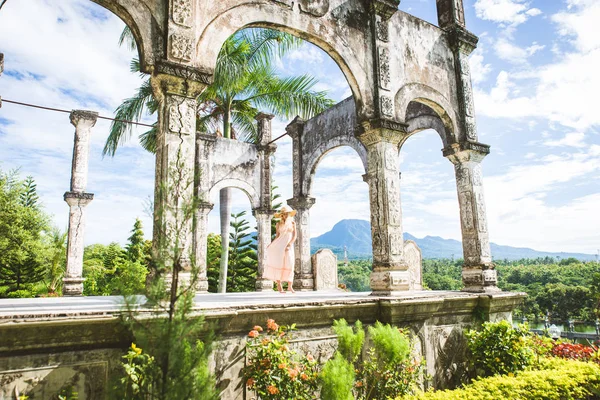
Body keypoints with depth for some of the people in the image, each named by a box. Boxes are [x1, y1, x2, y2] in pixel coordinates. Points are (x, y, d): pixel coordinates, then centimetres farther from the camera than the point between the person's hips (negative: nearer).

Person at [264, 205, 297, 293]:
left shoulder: (292, 223, 9)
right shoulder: (279, 224, 9)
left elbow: (294, 236, 2)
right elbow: (277, 236, 9)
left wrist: (289, 244, -12)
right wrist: (271, 244, -6)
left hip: (289, 245, 0)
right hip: (279, 245, 0)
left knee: (289, 264, -9)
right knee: (278, 263, -9)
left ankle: (289, 286, -2)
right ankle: (279, 285, -4)